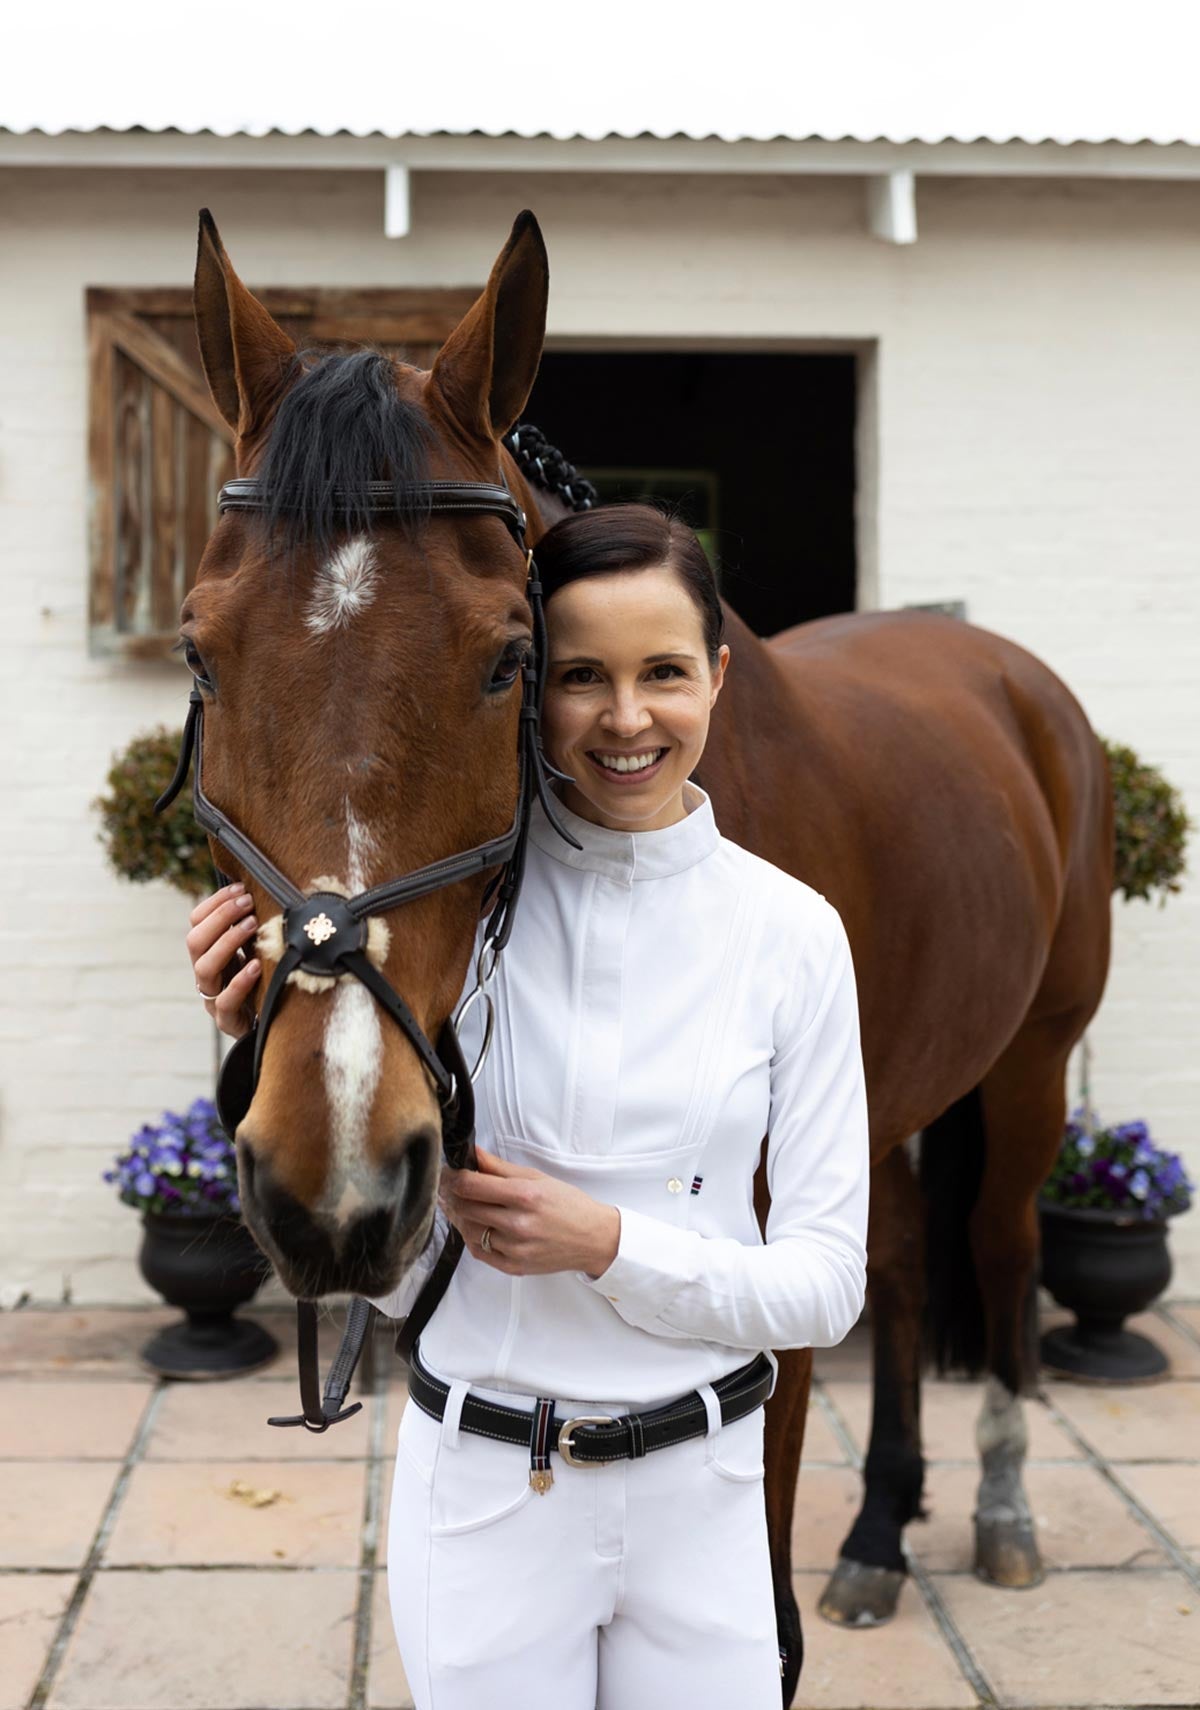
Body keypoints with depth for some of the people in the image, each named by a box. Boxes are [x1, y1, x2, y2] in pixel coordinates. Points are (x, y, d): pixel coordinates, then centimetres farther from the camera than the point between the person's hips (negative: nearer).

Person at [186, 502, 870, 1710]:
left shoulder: (791, 930, -7)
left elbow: (826, 1284, -5)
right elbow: (393, 1271, -4)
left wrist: (605, 1242, -20)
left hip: (700, 1490, 1)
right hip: (479, 1489, 0)